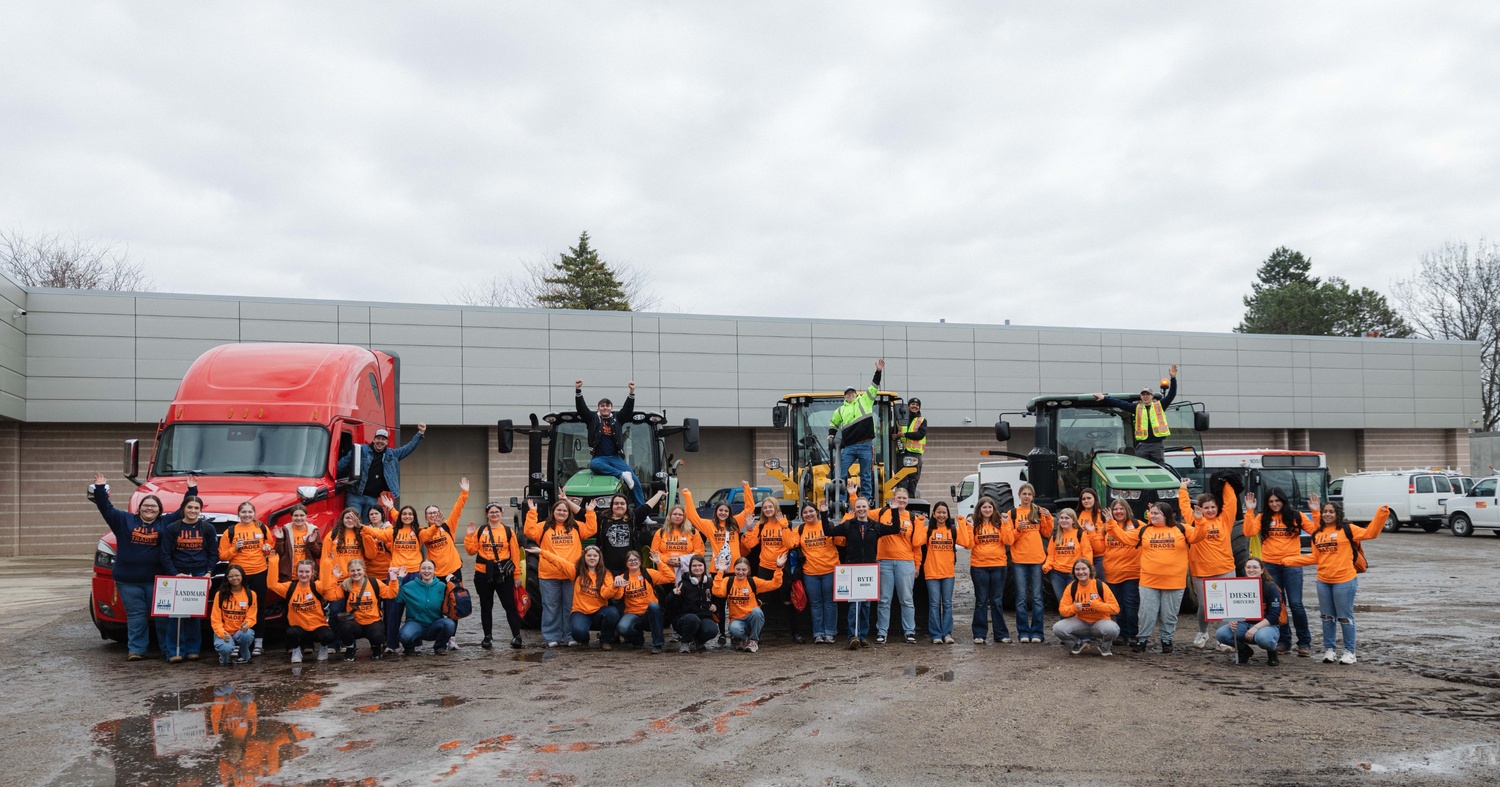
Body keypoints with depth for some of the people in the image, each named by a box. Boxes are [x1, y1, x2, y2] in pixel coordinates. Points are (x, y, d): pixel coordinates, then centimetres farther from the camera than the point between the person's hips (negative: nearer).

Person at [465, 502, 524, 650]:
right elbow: (471, 550, 4)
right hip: (483, 574, 2)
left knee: (509, 605, -4)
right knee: (486, 606, 9)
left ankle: (516, 636, -2)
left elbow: (515, 554, 1)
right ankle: (487, 637, 17)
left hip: (503, 574, -2)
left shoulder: (508, 531, 2)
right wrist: (469, 535, -7)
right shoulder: (480, 531, 7)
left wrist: (517, 575, -3)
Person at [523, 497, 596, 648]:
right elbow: (530, 531, -7)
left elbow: (591, 529, 4)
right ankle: (552, 638, 9)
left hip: (571, 575, 1)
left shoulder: (576, 527, 13)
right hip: (548, 575, -1)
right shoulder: (544, 527, 7)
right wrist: (532, 512, -9)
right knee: (551, 607, 3)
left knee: (571, 607, 5)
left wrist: (590, 512, 0)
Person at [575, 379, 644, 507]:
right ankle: (622, 475, -35)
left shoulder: (617, 419, 12)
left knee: (635, 480, -12)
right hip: (599, 458, -2)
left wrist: (632, 392, -13)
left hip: (616, 457, 2)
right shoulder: (593, 418, 8)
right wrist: (578, 391, -16)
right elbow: (581, 408, -3)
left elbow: (628, 409, 1)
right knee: (593, 465, -39)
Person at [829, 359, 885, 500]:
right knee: (840, 473, -2)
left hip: (865, 446, -2)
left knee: (866, 475, 4)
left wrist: (878, 371, -4)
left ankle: (866, 498, 10)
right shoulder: (840, 410, 16)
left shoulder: (864, 401, 9)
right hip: (848, 447, 2)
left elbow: (874, 387, 4)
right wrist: (831, 435, 18)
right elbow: (833, 423, 32)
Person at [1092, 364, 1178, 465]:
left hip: (1157, 445, -1)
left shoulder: (1160, 405, 8)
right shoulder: (1137, 407, 11)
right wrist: (1104, 398, 4)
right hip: (1142, 445, 1)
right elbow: (1120, 403, 10)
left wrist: (1173, 379, -11)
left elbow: (1171, 395, 1)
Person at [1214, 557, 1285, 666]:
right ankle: (1244, 650, 7)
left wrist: (1256, 628, -26)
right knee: (1221, 634, -24)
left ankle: (1272, 653, -2)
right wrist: (1232, 621, -20)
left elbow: (1274, 615, -13)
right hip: (1245, 624, 4)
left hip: (1266, 625, -4)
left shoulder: (1270, 588, -8)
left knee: (1263, 637, -41)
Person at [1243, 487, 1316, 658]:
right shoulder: (1262, 518, 6)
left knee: (1296, 604, -4)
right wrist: (1249, 511, -10)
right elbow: (1249, 533, -8)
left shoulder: (1296, 516, 4)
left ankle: (1304, 642, 8)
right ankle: (1284, 641, 18)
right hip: (1270, 565, 2)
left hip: (1292, 565, -2)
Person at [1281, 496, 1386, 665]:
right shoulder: (1317, 534, 10)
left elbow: (1370, 533, -12)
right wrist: (1289, 561, 10)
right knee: (1327, 617, 12)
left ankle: (1349, 652, 14)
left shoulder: (1347, 529, -3)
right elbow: (1314, 558, 14)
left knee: (1344, 617, 2)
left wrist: (1381, 514, -22)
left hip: (1344, 581, -5)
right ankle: (1329, 650, 22)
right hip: (1323, 581, 5)